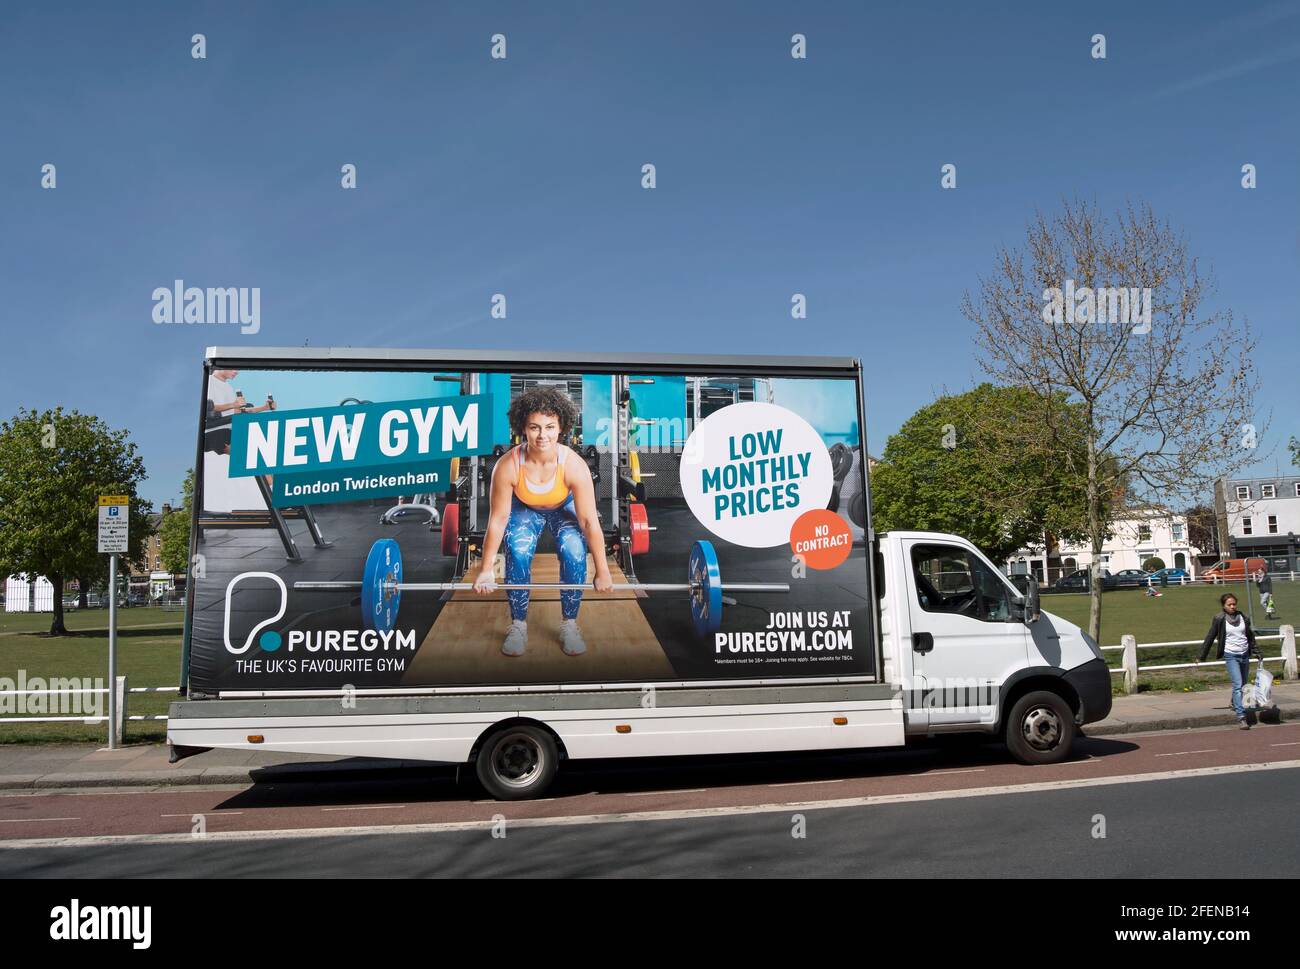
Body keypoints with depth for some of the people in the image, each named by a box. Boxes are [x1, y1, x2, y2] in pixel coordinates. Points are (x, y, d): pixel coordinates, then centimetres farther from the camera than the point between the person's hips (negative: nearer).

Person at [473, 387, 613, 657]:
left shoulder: (574, 465, -36)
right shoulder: (507, 466, -34)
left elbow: (590, 521, -29)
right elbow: (497, 519, -23)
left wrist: (603, 572, -23)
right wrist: (486, 570, -17)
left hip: (564, 508, 0)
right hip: (525, 509, 0)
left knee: (574, 553, -25)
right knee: (517, 553, -25)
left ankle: (569, 625, -6)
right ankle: (518, 625, -5)